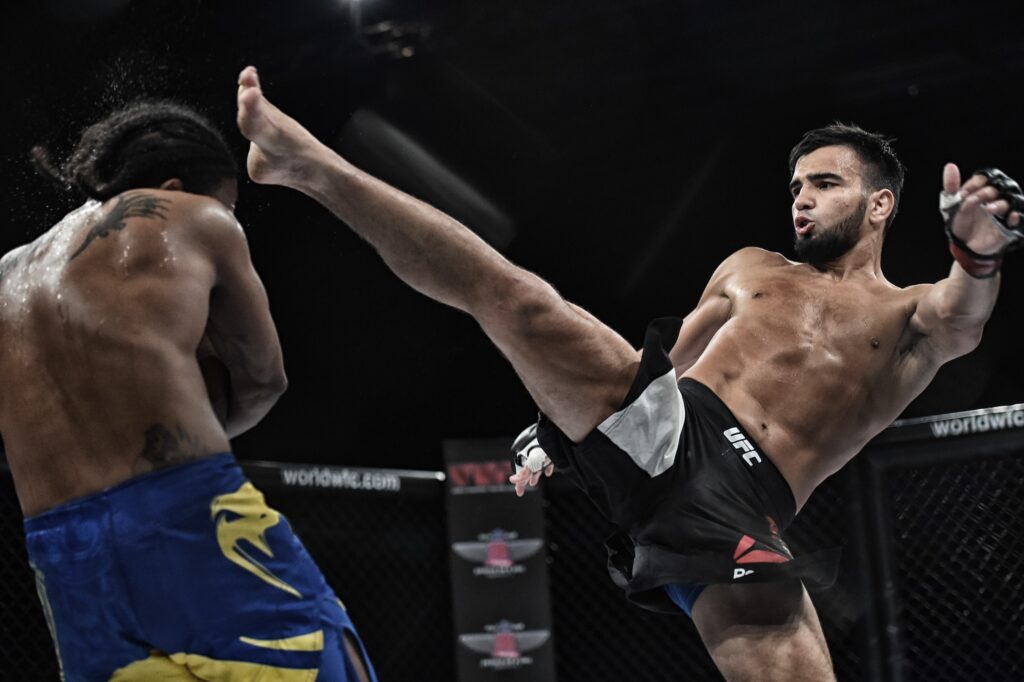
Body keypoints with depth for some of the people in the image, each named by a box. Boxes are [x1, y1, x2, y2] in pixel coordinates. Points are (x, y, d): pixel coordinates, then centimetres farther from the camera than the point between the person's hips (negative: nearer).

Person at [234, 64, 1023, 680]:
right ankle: (307, 164, -17)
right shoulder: (750, 269, 28)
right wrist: (564, 424, 26)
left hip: (736, 505, -2)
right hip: (660, 428, 3)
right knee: (512, 295, -14)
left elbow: (960, 321, -9)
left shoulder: (909, 319, 15)